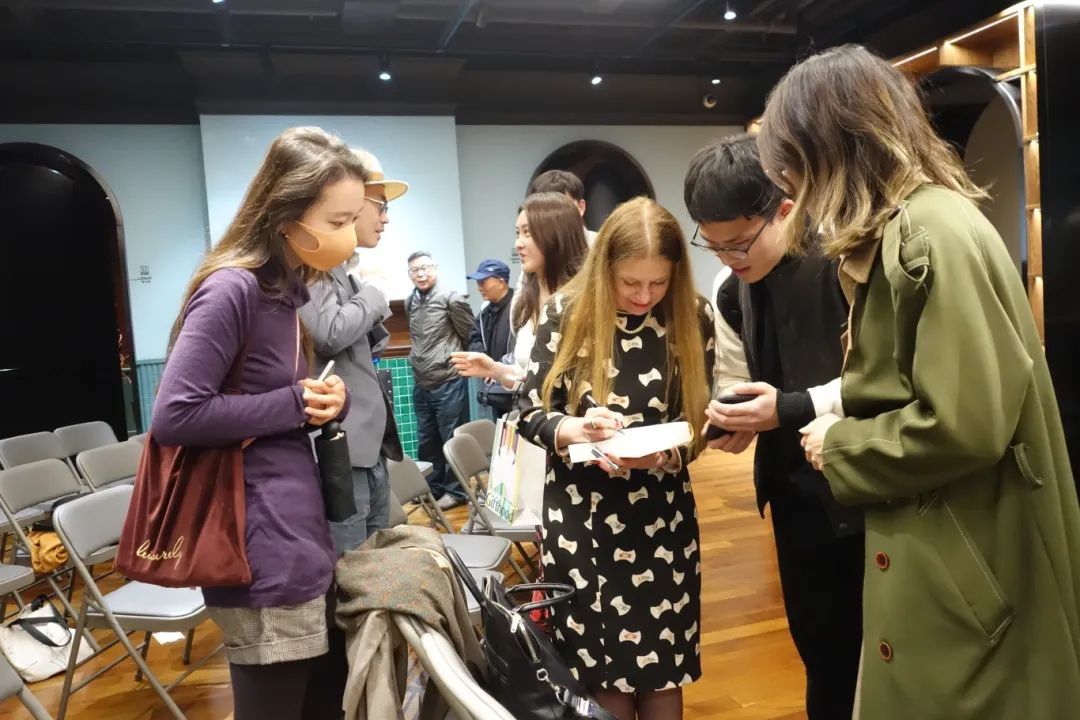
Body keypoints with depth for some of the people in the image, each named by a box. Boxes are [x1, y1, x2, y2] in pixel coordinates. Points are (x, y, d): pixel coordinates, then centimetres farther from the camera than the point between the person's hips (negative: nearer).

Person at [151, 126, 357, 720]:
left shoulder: (291, 289, 10)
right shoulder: (233, 289, -18)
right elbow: (174, 416, -23)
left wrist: (329, 402, -4)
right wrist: (293, 404, -16)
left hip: (299, 541, 9)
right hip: (264, 557, -9)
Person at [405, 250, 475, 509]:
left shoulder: (451, 299, -9)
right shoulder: (410, 303, 9)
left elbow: (469, 333, -3)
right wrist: (416, 359, 14)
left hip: (449, 381, -6)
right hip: (421, 384, 6)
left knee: (452, 439, 3)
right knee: (427, 440, 15)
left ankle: (455, 490, 15)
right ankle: (432, 486, 28)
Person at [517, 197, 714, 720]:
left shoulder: (693, 318, -3)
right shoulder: (567, 313, -6)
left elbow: (697, 422, 1)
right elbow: (530, 413, -3)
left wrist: (662, 455, -20)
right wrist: (576, 429, -24)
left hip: (661, 514, 1)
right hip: (580, 513, -1)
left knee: (661, 668, 12)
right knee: (600, 668, 11)